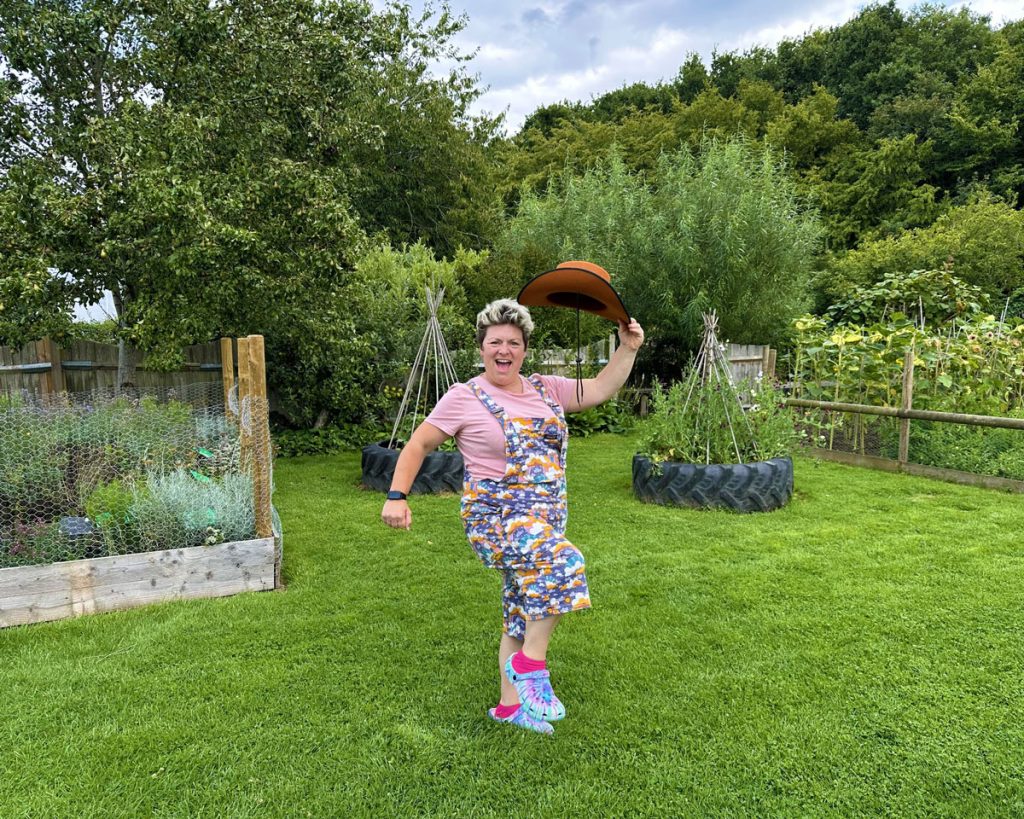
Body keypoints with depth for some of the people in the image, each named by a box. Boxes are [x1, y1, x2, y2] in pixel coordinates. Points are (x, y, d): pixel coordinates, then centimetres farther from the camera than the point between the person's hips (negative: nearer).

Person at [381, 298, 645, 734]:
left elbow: (599, 390, 10)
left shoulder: (544, 389, 9)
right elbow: (418, 445, -1)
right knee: (562, 563, -31)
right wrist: (397, 496, -11)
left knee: (525, 614, 13)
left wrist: (628, 348, -2)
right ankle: (530, 662, -12)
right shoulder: (464, 398, -5)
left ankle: (510, 704, 30)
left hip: (545, 518, 6)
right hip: (496, 516, -6)